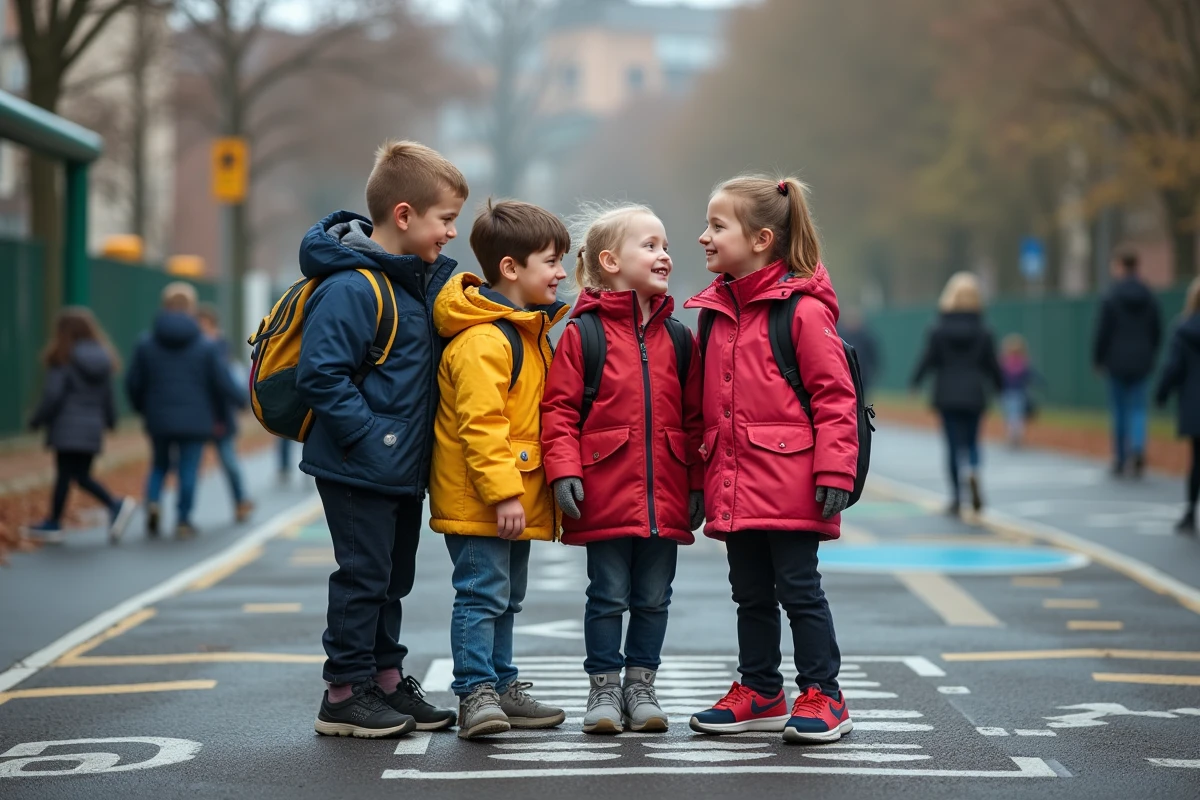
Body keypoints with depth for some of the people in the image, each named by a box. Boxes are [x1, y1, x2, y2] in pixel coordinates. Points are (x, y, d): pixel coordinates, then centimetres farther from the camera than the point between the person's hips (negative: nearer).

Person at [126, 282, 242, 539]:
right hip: (195, 421, -2)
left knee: (160, 465, 18)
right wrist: (223, 414, 14)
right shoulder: (205, 347, -6)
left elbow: (133, 383, 1)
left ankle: (152, 501, -6)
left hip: (159, 421, 2)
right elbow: (223, 384, -4)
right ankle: (183, 521, 6)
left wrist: (143, 409, 20)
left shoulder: (146, 344, -2)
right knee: (188, 470, 5)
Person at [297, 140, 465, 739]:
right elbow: (321, 375, -24)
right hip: (358, 468, -9)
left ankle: (386, 680, 27)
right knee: (364, 576, -2)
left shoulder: (422, 279, 10)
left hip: (404, 469, 9)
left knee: (393, 577, 16)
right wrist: (369, 437, -24)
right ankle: (345, 694, 7)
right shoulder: (351, 287, -20)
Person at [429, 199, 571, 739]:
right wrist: (502, 493, -26)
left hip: (518, 498, 10)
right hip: (478, 502, -10)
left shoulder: (531, 331, 15)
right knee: (482, 594, -8)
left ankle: (501, 687, 25)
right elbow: (481, 424, -24)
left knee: (506, 597, 17)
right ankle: (475, 693, -3)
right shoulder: (482, 340, -19)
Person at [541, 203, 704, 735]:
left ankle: (641, 686, 22)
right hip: (605, 494, -4)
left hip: (665, 496, 4)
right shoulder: (582, 333, -4)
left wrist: (698, 485, 6)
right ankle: (604, 689, 15)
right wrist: (563, 471, -15)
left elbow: (694, 417, 10)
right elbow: (559, 408, -6)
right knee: (608, 596, 4)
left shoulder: (678, 337, 9)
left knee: (653, 597, 10)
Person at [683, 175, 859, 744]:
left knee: (799, 588, -1)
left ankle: (823, 697, 8)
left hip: (789, 483, -7)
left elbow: (834, 396, -11)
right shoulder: (716, 312, 13)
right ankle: (759, 694, 24)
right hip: (734, 484, 7)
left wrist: (835, 471, -16)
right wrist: (702, 477, 16)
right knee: (751, 592, 14)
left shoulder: (803, 308, -10)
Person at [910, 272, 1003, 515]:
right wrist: (999, 385, 20)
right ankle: (973, 473, -19)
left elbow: (927, 360, -3)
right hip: (974, 395, 1)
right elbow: (992, 364, 3)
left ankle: (956, 497, 2)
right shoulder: (983, 332, -2)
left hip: (947, 396, -1)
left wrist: (915, 382, 12)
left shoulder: (938, 330, -6)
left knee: (953, 445, 4)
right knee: (971, 441, 13)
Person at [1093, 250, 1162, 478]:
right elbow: (1157, 332, 7)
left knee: (1119, 411, 7)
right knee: (1138, 409, 5)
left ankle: (1120, 460, 11)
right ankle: (1138, 447, -21)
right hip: (1142, 363, 2)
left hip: (1117, 364, -2)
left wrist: (1098, 359, 1)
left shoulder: (1111, 297, -9)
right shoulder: (1149, 298, 3)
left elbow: (1103, 332, -9)